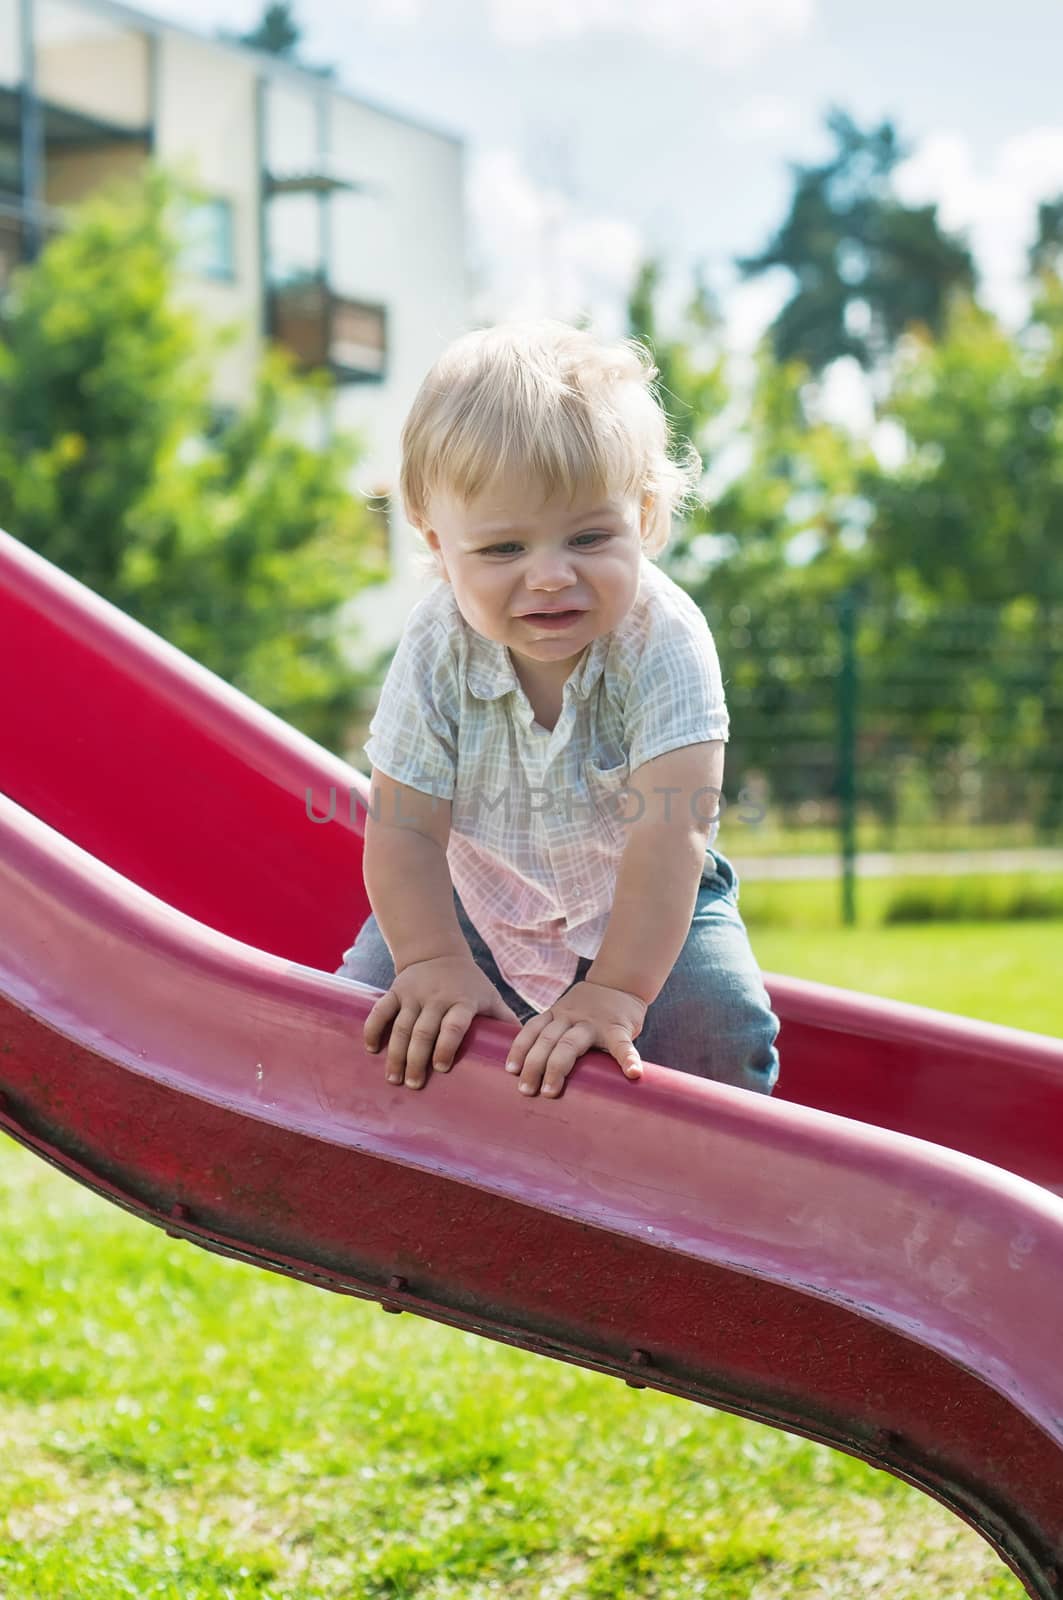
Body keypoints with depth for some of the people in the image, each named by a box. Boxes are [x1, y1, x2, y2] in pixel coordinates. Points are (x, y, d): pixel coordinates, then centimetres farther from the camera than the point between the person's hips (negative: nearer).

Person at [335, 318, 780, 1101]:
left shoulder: (664, 640, -29)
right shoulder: (439, 646, -22)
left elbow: (671, 833, -36)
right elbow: (405, 829, -20)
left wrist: (615, 990, -43)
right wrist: (434, 962, -33)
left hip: (644, 910, -2)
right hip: (477, 900, 2)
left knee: (721, 1029, -23)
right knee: (369, 1005, -11)